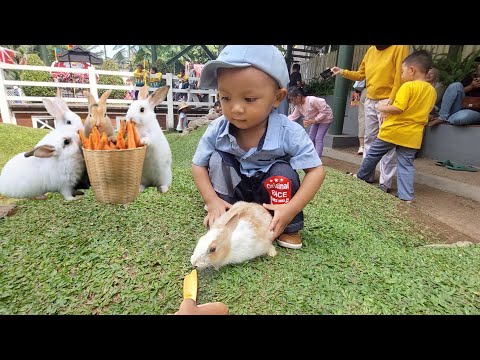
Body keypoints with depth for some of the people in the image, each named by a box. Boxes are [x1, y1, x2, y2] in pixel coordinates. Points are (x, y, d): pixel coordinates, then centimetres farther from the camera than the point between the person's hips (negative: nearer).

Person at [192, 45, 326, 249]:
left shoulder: (289, 133, -28)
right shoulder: (217, 130, -21)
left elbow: (316, 170, -23)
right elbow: (198, 165, -11)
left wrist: (291, 209, -32)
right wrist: (212, 200, -24)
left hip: (271, 196, -1)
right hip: (233, 193, 2)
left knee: (282, 171, -30)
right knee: (217, 157, -20)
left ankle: (289, 227, -7)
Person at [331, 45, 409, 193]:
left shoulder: (400, 47, -6)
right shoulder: (371, 50, 12)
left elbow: (400, 77, -11)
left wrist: (391, 101, -16)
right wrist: (342, 72, 7)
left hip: (386, 102, -6)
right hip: (370, 101, 7)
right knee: (369, 140, 10)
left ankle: (385, 182, -1)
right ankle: (367, 175, 20)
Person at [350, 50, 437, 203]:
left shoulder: (408, 86, -12)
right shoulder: (432, 91, 11)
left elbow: (398, 108, -21)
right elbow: (419, 110, 19)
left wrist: (383, 108, -5)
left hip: (393, 130, -6)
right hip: (413, 135, 6)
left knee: (373, 155, 14)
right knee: (406, 165, 7)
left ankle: (361, 177, 31)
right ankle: (406, 197, 3)